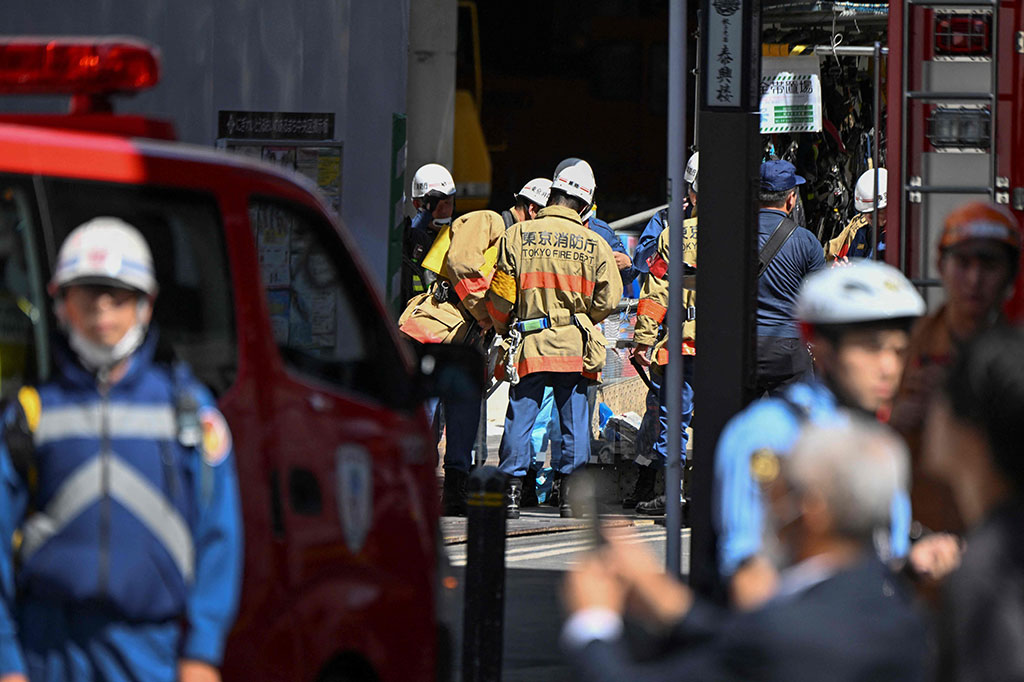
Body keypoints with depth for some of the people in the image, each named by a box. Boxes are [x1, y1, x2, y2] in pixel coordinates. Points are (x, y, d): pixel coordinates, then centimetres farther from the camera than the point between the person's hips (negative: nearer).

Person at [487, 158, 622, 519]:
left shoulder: (517, 235, -2)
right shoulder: (594, 245, 0)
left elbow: (500, 297, -1)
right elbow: (608, 300, 0)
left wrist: (505, 328, 17)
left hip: (528, 345, 0)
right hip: (575, 347, 0)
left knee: (520, 418, 5)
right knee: (574, 420, 7)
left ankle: (512, 492, 3)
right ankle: (570, 494, 7)